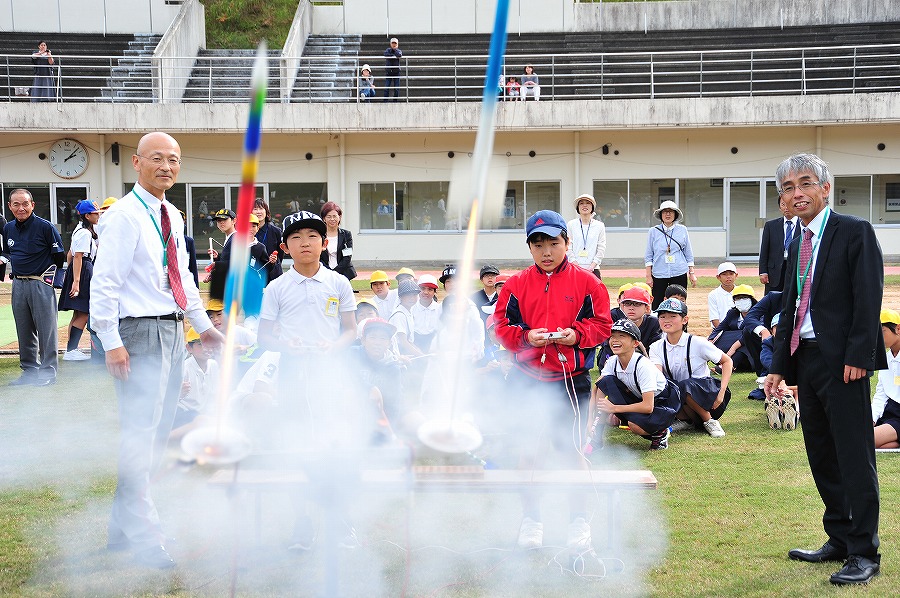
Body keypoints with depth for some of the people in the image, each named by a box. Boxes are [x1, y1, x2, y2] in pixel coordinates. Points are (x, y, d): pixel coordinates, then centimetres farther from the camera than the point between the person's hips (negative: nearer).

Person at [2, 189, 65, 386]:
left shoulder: (45, 227, -10)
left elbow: (59, 256, -4)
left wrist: (47, 275, -1)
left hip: (41, 283, -6)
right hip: (18, 284, 6)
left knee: (46, 329, -3)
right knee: (24, 331, 11)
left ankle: (48, 371, 3)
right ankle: (30, 370, 20)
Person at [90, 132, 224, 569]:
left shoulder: (173, 217, 14)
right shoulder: (124, 216, -11)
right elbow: (105, 282, -14)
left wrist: (203, 326, 20)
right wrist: (112, 343, -19)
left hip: (172, 331, 9)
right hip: (140, 333, -9)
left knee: (158, 432, 14)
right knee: (140, 434, -7)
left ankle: (123, 528, 26)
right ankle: (143, 538, 3)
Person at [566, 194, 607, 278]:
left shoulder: (599, 226, 8)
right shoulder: (571, 224, 6)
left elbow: (601, 249, 3)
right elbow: (568, 247, 0)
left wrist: (591, 267, -8)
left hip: (593, 269, 0)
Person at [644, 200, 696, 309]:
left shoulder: (682, 230, 6)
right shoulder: (654, 231, 4)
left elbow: (688, 254, 11)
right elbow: (648, 256, 6)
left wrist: (692, 273, 7)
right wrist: (648, 276, 0)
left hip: (679, 274, 1)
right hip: (659, 275, 0)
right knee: (657, 307, -3)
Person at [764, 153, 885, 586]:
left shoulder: (854, 232, -6)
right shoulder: (798, 244, 16)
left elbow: (868, 299, -13)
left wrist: (858, 357, -19)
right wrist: (779, 366, 15)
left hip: (843, 362, -8)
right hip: (806, 358, 8)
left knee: (854, 457, -4)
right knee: (821, 456, 12)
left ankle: (864, 553, 2)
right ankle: (839, 540, 23)